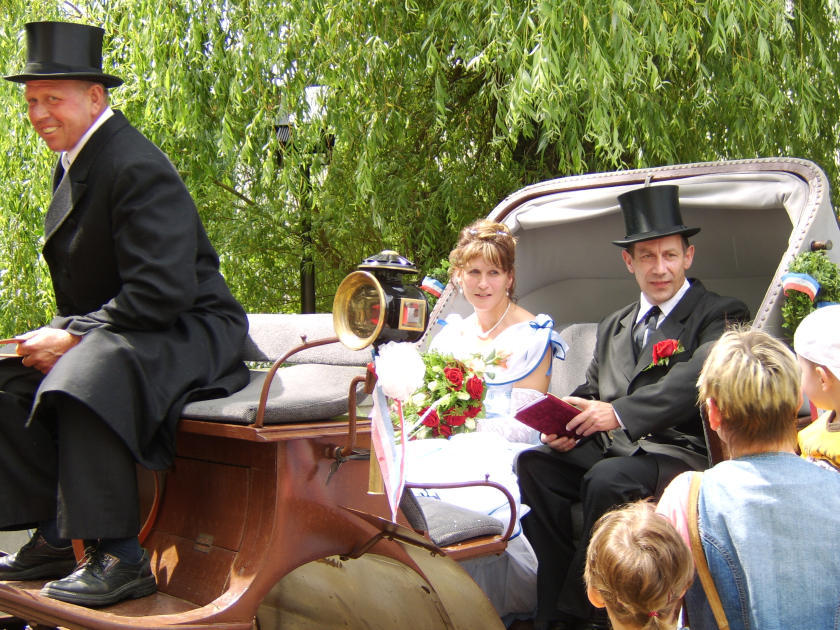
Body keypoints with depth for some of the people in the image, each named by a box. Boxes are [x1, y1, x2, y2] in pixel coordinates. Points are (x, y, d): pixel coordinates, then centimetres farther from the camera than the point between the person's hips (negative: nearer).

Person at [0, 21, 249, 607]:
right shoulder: (75, 161, 12)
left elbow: (162, 291, -26)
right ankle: (55, 538, 4)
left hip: (185, 332, -10)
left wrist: (72, 337, -21)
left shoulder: (136, 166, -19)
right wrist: (58, 334, -1)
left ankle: (119, 558, -27)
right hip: (114, 328, 10)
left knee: (84, 379, -36)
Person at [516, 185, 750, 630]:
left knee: (608, 478, -35)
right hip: (606, 446, 6)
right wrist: (565, 423, -4)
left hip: (678, 450, -6)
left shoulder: (721, 316, 1)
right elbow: (591, 391, 20)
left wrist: (619, 413, -25)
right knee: (533, 463, -21)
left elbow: (697, 379, -17)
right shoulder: (613, 326, 23)